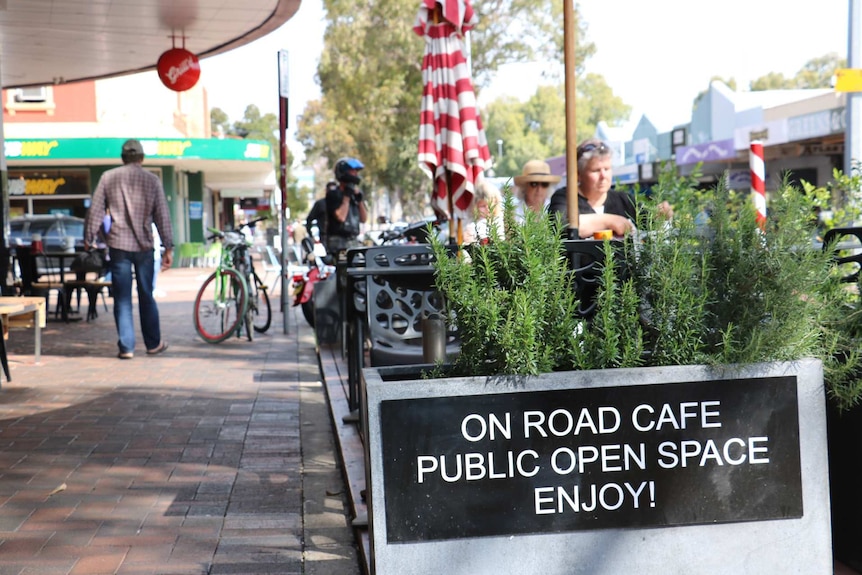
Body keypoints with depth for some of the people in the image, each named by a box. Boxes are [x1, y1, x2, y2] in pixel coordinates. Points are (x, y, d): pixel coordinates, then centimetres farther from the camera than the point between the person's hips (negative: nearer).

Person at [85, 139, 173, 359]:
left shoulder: (108, 177, 2)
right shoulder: (152, 180, 2)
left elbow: (95, 211, 3)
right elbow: (162, 216, 1)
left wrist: (88, 239, 12)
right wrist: (168, 247, 5)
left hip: (118, 245, -1)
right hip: (144, 246, 1)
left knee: (122, 299, 4)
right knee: (147, 297, 12)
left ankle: (126, 347, 3)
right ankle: (153, 343, 20)